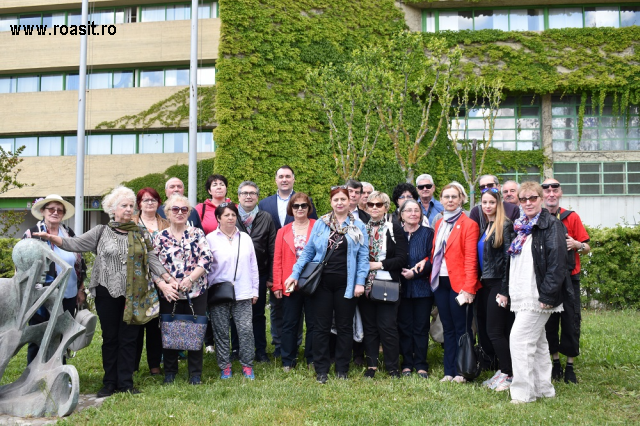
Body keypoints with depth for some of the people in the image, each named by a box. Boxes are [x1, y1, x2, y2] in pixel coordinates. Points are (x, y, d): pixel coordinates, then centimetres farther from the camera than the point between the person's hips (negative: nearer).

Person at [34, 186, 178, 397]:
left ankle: (125, 383, 13)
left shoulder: (139, 233, 9)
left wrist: (167, 277, -2)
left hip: (133, 295, 1)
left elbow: (152, 258, 8)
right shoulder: (101, 231, 3)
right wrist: (51, 237, -18)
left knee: (128, 339, 4)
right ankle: (110, 383, 17)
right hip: (107, 293, -1)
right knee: (110, 338, 7)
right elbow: (74, 244, -3)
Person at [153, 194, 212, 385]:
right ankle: (170, 372, 23)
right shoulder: (160, 237, 5)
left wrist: (190, 278, -16)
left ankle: (195, 374, 15)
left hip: (196, 292, -1)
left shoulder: (197, 234, 3)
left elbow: (206, 258, -6)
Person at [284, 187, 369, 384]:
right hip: (322, 282, 1)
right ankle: (321, 370, 13)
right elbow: (308, 251, 7)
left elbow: (363, 256, 1)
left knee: (344, 326, 7)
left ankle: (342, 369, 18)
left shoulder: (358, 226, 4)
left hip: (345, 284, 0)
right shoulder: (320, 224, 6)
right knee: (321, 326, 4)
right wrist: (295, 273, -1)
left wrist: (360, 282, -8)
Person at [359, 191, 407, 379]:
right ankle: (371, 365, 18)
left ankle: (392, 368, 6)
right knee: (369, 326, 9)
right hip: (365, 284, 4)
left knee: (388, 326, -4)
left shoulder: (395, 229, 0)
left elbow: (401, 259, -7)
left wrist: (379, 264, -13)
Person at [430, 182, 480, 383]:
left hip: (458, 283, -6)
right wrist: (432, 276, 5)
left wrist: (468, 287, -17)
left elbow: (471, 259, -11)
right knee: (447, 328, 11)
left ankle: (461, 372, 9)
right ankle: (449, 371, 17)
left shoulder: (468, 224, -5)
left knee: (461, 329, 1)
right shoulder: (439, 224, 15)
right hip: (440, 282, 6)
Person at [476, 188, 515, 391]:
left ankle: (509, 374, 5)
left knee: (494, 330, -6)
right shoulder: (483, 226, 14)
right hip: (485, 283, 8)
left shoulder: (505, 225, -9)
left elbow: (508, 257, -13)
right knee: (484, 329, 9)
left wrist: (505, 290, -16)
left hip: (497, 283, -8)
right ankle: (502, 370, 20)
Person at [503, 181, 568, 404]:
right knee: (537, 342, 14)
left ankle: (523, 392, -3)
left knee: (519, 339, -11)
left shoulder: (551, 225, -9)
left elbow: (557, 262, -16)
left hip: (538, 296, -8)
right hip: (522, 296, 8)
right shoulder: (520, 226, 16)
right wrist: (506, 290, 16)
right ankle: (543, 388, 23)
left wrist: (547, 295, -21)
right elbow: (513, 262, 21)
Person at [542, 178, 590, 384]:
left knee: (571, 323, 1)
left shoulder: (571, 217, -1)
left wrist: (577, 244, -20)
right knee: (549, 323, 6)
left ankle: (570, 367, 12)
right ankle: (555, 363, 21)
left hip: (569, 279, -1)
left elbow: (587, 248, 1)